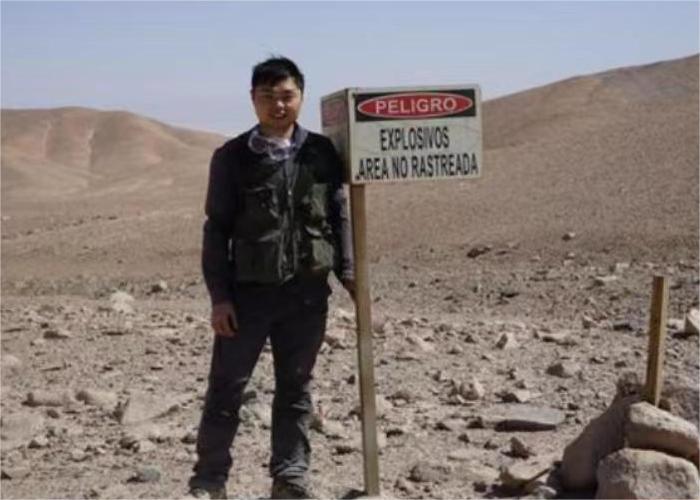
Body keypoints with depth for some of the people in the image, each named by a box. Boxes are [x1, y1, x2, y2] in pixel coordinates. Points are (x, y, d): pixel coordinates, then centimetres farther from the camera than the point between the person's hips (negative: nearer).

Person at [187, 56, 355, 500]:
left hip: (308, 292, 2)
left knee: (296, 390, 11)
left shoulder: (323, 153, 4)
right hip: (248, 291, -2)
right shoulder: (232, 157, -1)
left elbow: (340, 217, 9)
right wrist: (219, 295, -7)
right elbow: (217, 230, -1)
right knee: (226, 388, 2)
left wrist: (349, 273, 0)